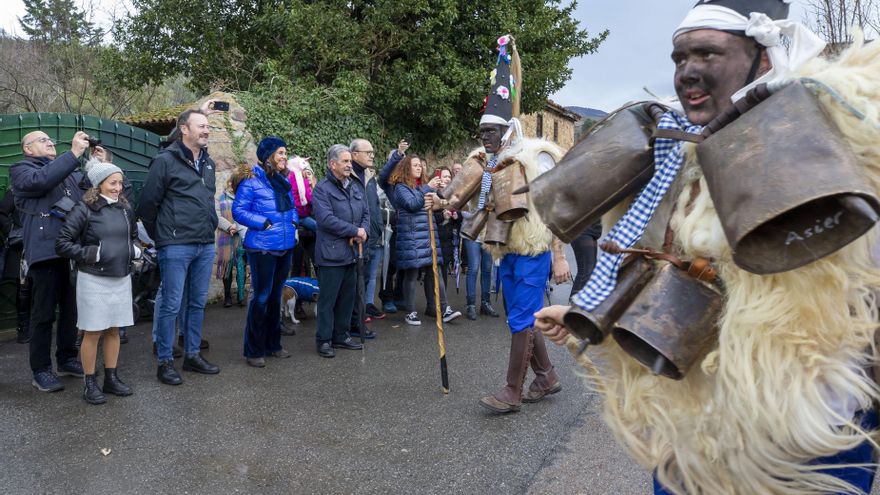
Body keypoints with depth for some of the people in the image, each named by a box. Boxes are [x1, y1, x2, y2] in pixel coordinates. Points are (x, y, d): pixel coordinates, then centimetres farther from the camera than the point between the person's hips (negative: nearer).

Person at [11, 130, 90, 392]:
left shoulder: (69, 171, 23)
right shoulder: (21, 170, 4)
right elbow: (40, 181, -17)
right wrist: (73, 153, -20)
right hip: (46, 251, -5)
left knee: (71, 309, 12)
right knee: (44, 313, 0)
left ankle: (67, 359, 26)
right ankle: (41, 370, 9)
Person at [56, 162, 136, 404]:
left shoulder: (125, 209, 8)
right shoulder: (84, 210, -9)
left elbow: (133, 236, 25)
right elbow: (62, 244, -10)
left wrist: (134, 251, 7)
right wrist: (90, 254, -16)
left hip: (121, 278, 5)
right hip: (94, 279, -5)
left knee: (114, 330, 13)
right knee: (93, 332, 2)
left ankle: (111, 378, 24)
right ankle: (90, 384, 14)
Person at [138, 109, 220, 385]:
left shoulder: (208, 164, 13)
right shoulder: (165, 161, -8)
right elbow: (147, 203, -5)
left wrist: (210, 228, 16)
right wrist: (160, 237, 2)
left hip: (205, 246, 7)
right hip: (176, 247, -7)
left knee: (198, 303, 13)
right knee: (171, 305, -1)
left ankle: (192, 355, 24)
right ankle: (165, 362, 10)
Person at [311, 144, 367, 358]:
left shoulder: (354, 187, 14)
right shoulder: (322, 189, -10)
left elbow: (366, 213, 14)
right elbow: (327, 219, -21)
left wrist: (362, 232, -6)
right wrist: (355, 231, -17)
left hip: (351, 252, 8)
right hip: (331, 254, -8)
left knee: (348, 297, 14)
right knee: (328, 299, 0)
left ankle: (341, 336, 26)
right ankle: (324, 340, 11)